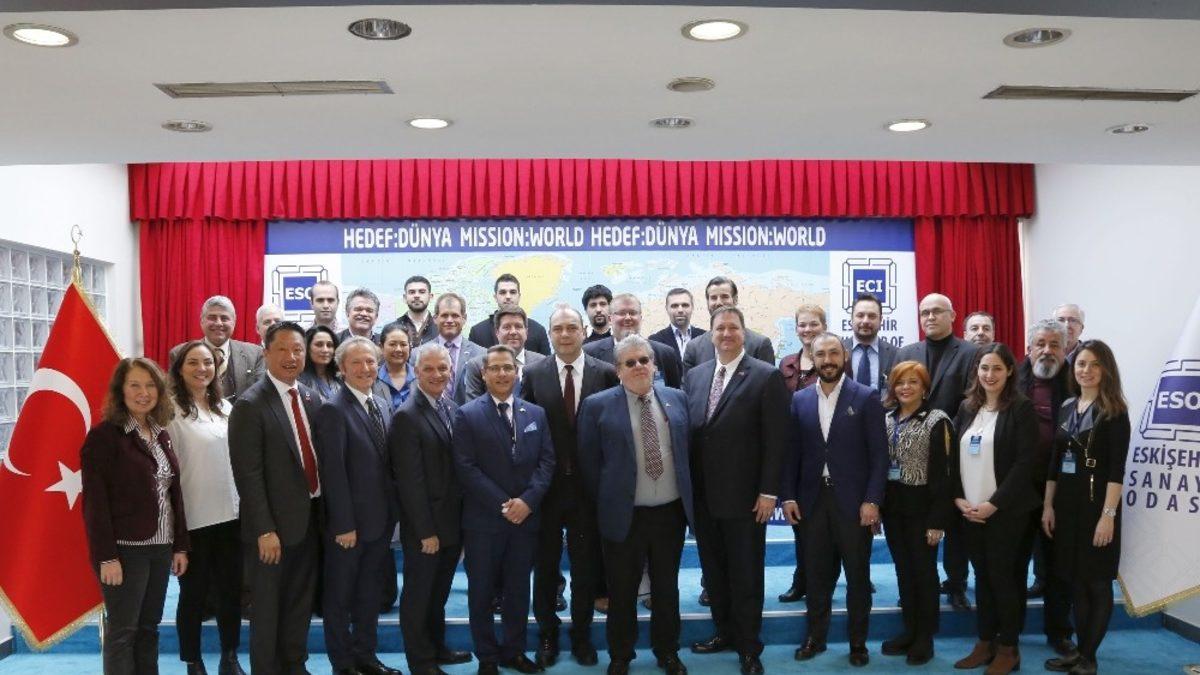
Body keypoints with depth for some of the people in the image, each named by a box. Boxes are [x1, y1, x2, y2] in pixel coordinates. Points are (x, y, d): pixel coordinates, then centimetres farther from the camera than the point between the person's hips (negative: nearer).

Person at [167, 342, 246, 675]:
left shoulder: (225, 407, 10)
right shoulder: (172, 411, -9)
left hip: (229, 513, 6)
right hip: (192, 519, -5)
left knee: (231, 588, 12)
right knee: (194, 592, 7)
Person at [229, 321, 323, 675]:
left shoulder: (311, 399, 7)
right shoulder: (250, 404, -14)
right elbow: (248, 474, -17)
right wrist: (264, 530, -19)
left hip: (311, 517, 7)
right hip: (276, 524, -6)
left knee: (301, 602, 18)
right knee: (267, 606, 9)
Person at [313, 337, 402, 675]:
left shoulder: (381, 403, 8)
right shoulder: (333, 409, -15)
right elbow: (333, 472, -18)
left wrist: (393, 511, 8)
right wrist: (344, 525, -19)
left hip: (381, 518, 7)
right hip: (349, 522, -7)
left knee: (370, 593, 18)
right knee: (339, 596, 10)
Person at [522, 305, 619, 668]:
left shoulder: (605, 373, -3)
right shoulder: (534, 374, -1)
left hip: (589, 486, 0)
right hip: (546, 486, 1)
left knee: (585, 566, 11)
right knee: (545, 565, 12)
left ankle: (582, 636, 29)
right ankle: (547, 635, 29)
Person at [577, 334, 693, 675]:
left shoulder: (676, 399, 5)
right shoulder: (597, 405, -6)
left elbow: (688, 449, 12)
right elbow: (589, 462, -2)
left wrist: (687, 497, 9)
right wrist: (606, 502, 0)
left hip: (671, 512, 3)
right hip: (624, 515, -3)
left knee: (667, 588, 15)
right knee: (622, 592, 9)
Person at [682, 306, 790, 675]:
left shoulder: (767, 377, -6)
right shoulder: (693, 376, 9)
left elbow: (775, 440, -9)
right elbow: (685, 430, 8)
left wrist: (768, 492, -12)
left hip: (744, 495, -4)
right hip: (702, 495, 5)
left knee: (745, 574, 5)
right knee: (713, 571, 14)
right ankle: (724, 631, 31)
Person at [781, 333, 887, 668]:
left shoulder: (866, 397, -4)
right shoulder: (800, 399, 6)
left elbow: (879, 454, -6)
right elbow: (793, 451, 7)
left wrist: (872, 500, -12)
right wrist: (788, 495, 1)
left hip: (853, 499, -2)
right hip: (812, 499, 3)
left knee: (858, 574, 9)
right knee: (816, 573, 11)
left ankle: (858, 641, 22)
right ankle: (815, 636, 25)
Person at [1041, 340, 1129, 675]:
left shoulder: (1114, 411, -8)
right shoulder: (1066, 407, 8)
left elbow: (1116, 469, -14)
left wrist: (1108, 514, -19)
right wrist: (1048, 505, 8)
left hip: (1097, 504, -6)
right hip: (1066, 503, 6)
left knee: (1098, 583, 4)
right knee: (1076, 581, 11)